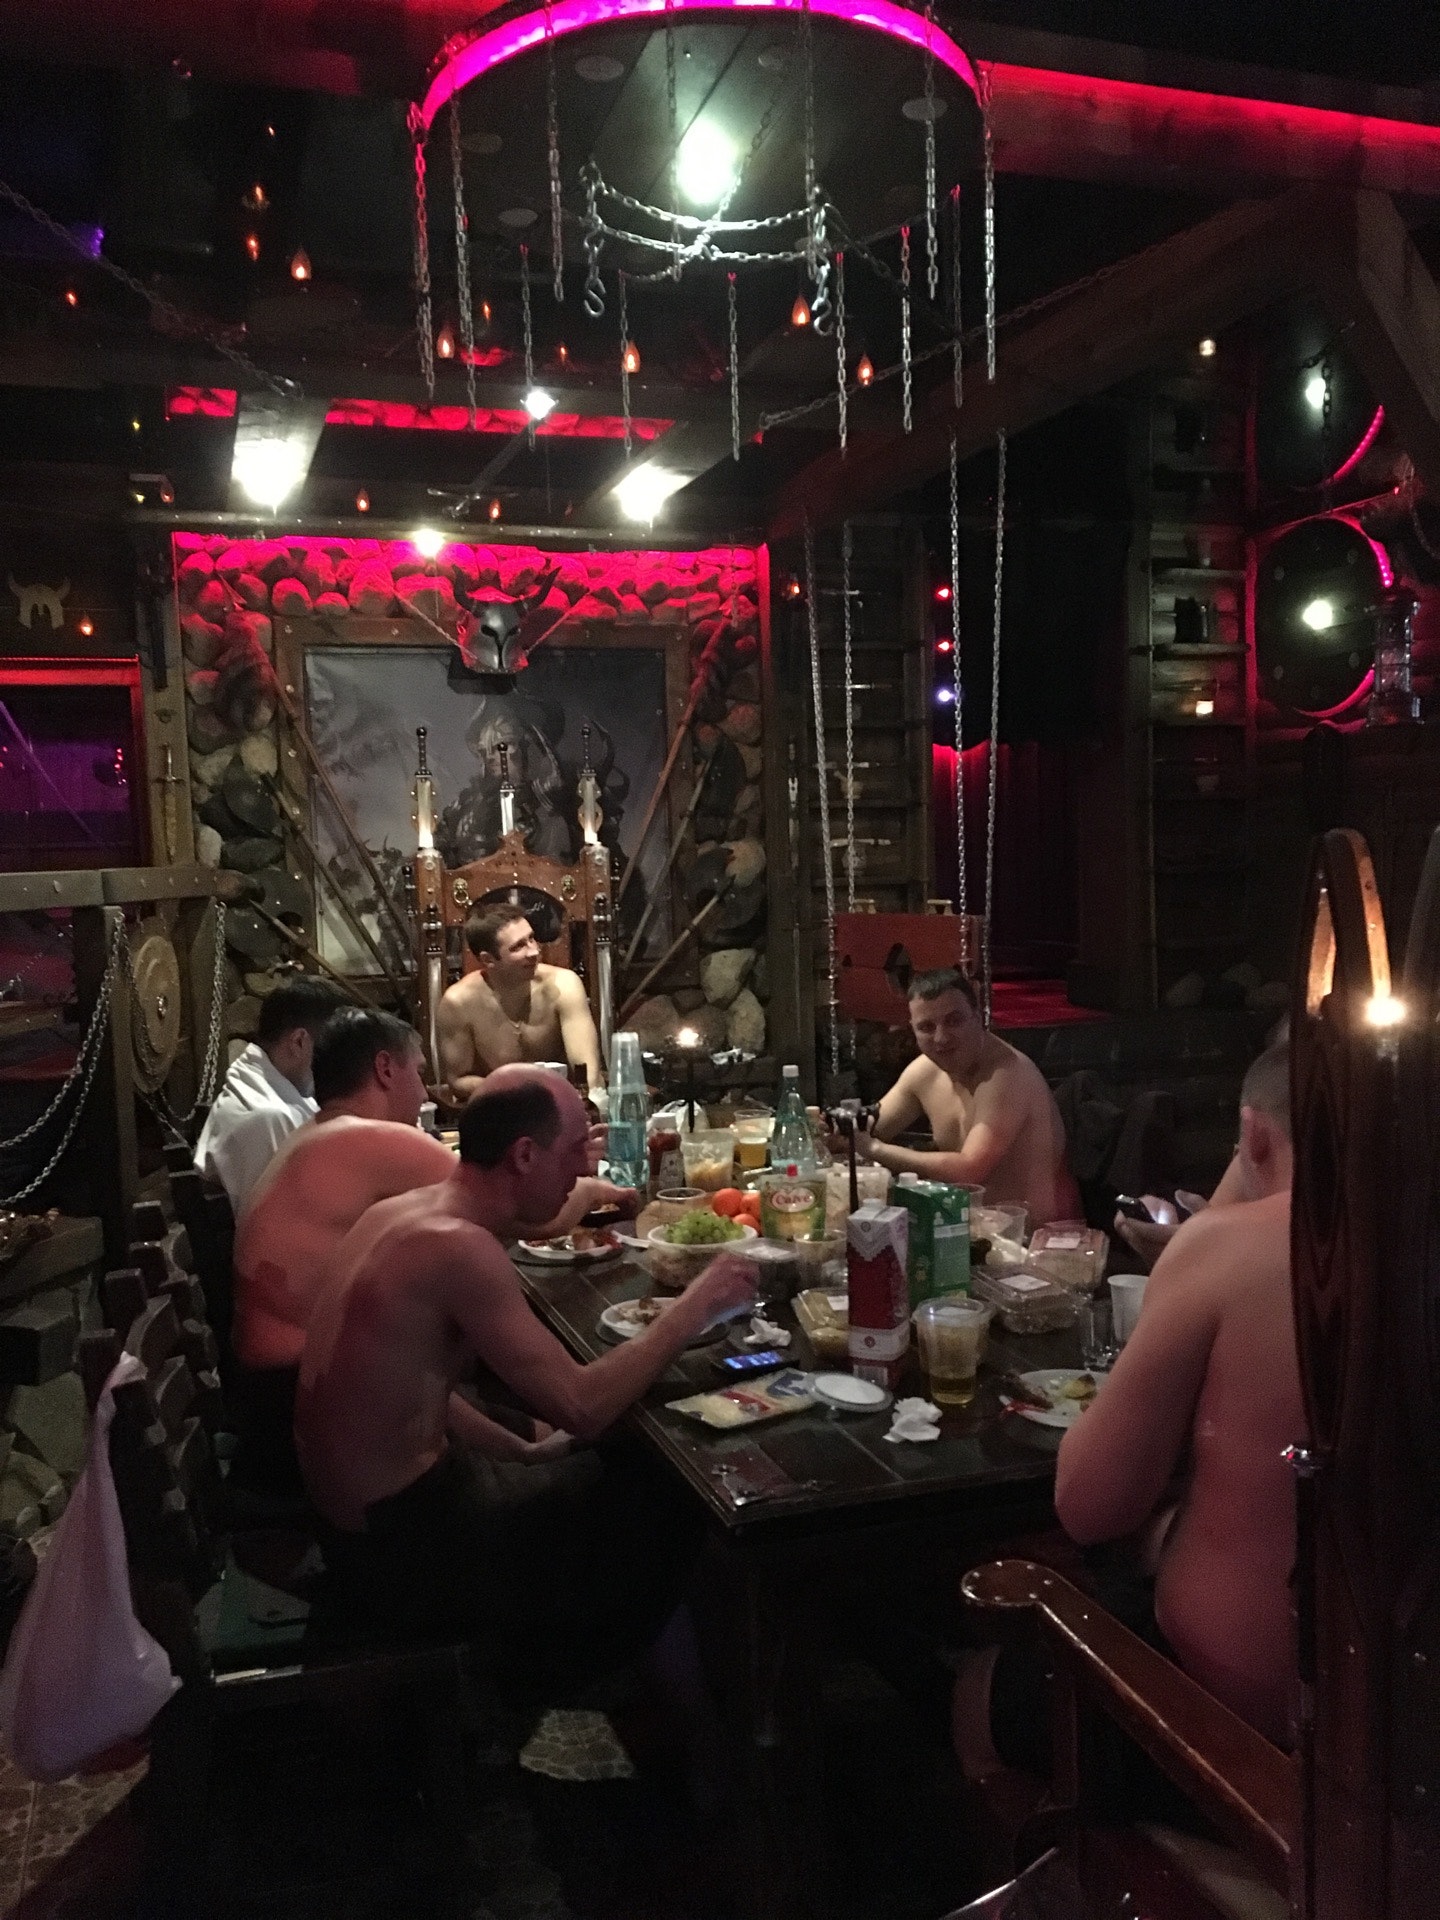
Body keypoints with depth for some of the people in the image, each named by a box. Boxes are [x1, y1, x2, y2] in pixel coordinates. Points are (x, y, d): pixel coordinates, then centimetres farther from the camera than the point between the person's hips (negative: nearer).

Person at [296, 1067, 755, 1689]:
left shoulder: (404, 1213, 2)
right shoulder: (456, 1244, -27)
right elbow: (582, 1407, -29)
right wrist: (697, 1305, -18)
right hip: (405, 1550, -9)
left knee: (616, 1476, 19)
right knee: (665, 1511, 5)